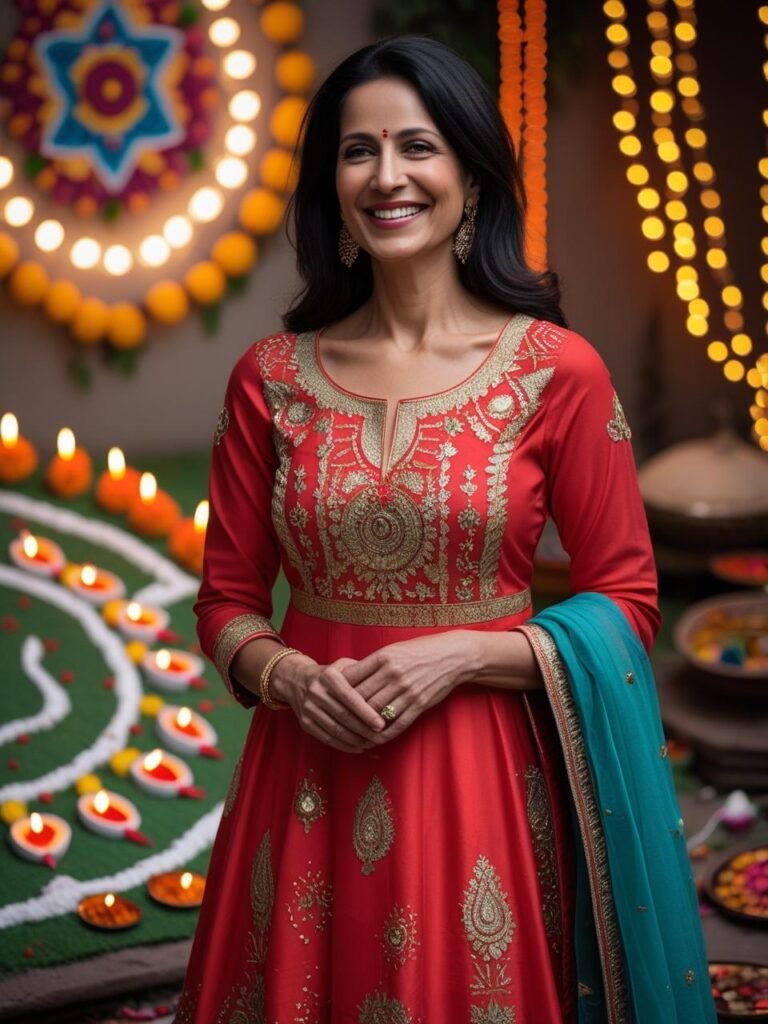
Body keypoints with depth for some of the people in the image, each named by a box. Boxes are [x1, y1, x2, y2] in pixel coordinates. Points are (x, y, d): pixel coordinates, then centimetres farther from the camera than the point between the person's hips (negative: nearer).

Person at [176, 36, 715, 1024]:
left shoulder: (557, 370, -6)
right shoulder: (272, 377, 1)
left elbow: (625, 601, -2)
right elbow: (227, 598, 8)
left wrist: (460, 654, -15)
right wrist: (291, 675, -12)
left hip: (484, 777, -2)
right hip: (307, 774, 2)